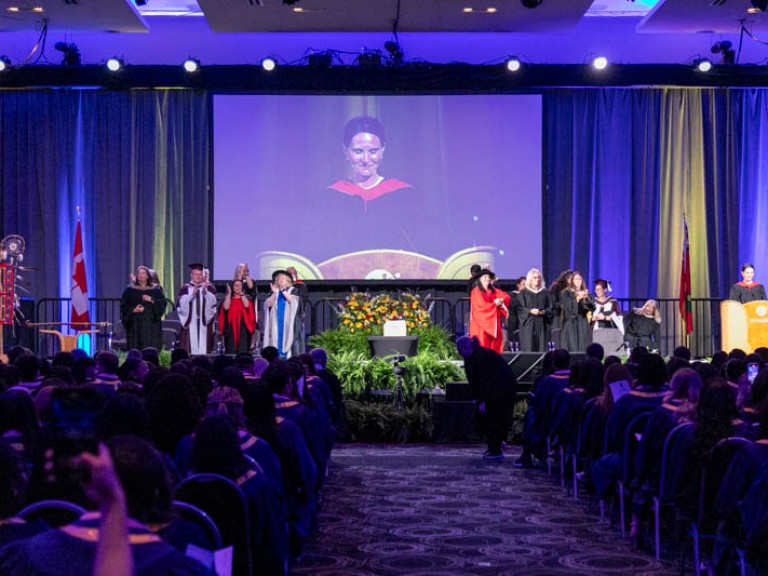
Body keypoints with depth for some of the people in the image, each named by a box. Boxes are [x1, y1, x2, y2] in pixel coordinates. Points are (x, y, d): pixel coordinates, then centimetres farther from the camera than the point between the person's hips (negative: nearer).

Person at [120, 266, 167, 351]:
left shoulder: (156, 289, 10)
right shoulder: (130, 290, 9)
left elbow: (163, 303, 2)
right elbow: (123, 306, 4)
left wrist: (152, 300, -13)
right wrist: (133, 310, -12)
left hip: (151, 324, 0)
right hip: (135, 325, 0)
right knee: (136, 351, -7)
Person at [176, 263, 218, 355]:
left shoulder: (209, 287, 9)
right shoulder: (185, 288, 7)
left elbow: (212, 301, -7)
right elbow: (182, 303, -7)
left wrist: (205, 291, -21)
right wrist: (193, 293, -18)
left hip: (204, 322, 1)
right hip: (190, 322, -1)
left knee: (203, 346, -4)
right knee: (191, 346, -7)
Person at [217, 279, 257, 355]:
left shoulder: (246, 298, 12)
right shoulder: (228, 298, 12)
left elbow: (247, 305, -12)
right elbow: (226, 307, -10)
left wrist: (241, 293, -12)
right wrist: (229, 293, -8)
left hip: (243, 328, -1)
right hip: (231, 328, 1)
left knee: (243, 352, -9)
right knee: (231, 351, -6)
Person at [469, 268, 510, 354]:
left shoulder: (494, 291, 16)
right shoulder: (476, 291, -5)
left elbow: (507, 297, 9)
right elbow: (482, 306, -15)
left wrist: (501, 300, -13)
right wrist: (495, 304, -4)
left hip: (493, 323, 6)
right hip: (481, 324, -6)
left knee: (495, 347, 2)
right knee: (482, 349, -9)